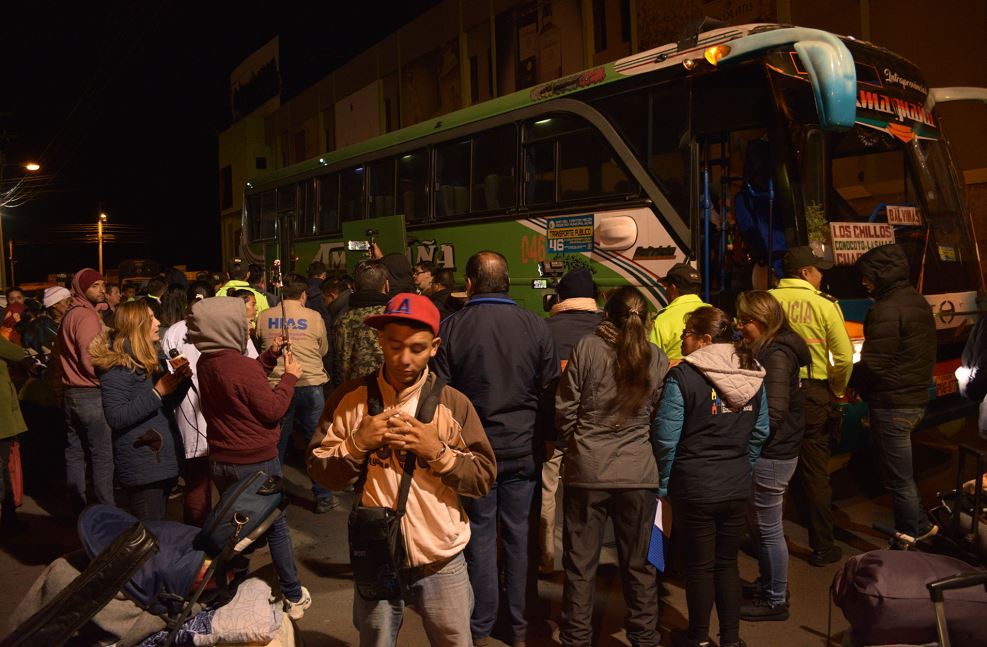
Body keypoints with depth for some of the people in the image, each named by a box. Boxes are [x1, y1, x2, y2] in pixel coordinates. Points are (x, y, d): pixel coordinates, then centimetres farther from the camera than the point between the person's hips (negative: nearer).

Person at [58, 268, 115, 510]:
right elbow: (91, 361, -21)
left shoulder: (69, 315, 15)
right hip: (92, 394, -10)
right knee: (103, 455, -5)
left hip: (71, 394, 10)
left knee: (75, 453, 12)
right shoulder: (87, 316, -14)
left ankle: (78, 508, 20)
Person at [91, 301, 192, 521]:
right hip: (141, 467, -9)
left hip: (162, 459, 9)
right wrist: (156, 393, -23)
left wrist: (182, 379, 0)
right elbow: (115, 418, -24)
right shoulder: (118, 364, -14)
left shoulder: (148, 360, 14)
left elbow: (167, 404, 17)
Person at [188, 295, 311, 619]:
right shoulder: (242, 365, -25)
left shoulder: (206, 362, 0)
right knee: (277, 528, 8)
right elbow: (272, 411, -19)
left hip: (220, 461, 7)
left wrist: (271, 355, 5)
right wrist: (290, 376, -8)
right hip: (257, 462, -7)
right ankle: (294, 597, 18)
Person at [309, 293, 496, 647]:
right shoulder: (351, 398, -4)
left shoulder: (454, 403, -7)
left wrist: (437, 451, -20)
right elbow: (320, 472, -1)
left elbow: (484, 478, -6)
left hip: (442, 564, -1)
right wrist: (357, 442, -18)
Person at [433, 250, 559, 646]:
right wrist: (539, 435, 12)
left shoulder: (451, 327, -9)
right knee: (520, 535, 11)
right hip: (523, 449, 1)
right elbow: (550, 391, -1)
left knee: (481, 535, 11)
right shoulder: (535, 326, -6)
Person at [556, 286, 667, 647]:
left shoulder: (587, 348, -8)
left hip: (587, 470, -2)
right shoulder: (657, 360, 0)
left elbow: (565, 409, -4)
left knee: (581, 562, 10)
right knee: (639, 563, 15)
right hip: (639, 471, 2)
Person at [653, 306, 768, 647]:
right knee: (728, 563, 18)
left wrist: (663, 482, -2)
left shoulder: (682, 376, -17)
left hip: (695, 488, -5)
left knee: (699, 567, 10)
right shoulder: (752, 375, 2)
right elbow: (760, 432, 9)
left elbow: (666, 436, -16)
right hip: (737, 488, 5)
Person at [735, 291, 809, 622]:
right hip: (768, 451, 9)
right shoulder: (764, 350, 10)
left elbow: (773, 413, -22)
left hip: (772, 455, -9)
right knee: (760, 523, 20)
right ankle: (767, 584, 35)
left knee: (768, 528, 3)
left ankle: (775, 600, 18)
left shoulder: (776, 356, -18)